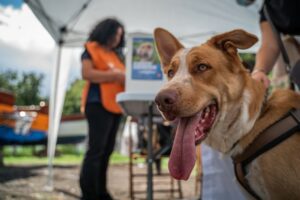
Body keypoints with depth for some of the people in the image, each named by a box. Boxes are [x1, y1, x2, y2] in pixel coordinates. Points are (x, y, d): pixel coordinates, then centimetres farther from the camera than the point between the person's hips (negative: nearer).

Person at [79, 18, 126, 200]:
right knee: (96, 149, -11)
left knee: (107, 150, 8)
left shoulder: (116, 54, 22)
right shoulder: (92, 49, 1)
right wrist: (114, 76, -16)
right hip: (98, 104, -8)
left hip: (115, 105, 8)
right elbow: (87, 73, -14)